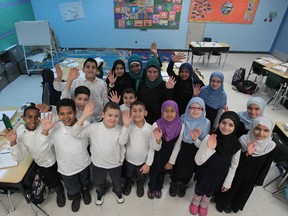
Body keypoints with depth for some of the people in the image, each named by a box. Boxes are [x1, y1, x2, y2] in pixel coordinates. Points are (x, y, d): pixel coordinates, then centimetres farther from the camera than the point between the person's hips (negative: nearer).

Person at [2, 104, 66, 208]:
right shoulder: (20, 134, -17)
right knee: (53, 184, 26)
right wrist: (13, 142, -30)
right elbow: (18, 158, -16)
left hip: (59, 159, -2)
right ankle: (60, 192, 62)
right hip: (43, 165, 2)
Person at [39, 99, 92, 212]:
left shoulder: (85, 124, -24)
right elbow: (43, 148, -24)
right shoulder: (54, 128, -23)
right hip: (66, 168, 0)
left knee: (85, 182, 33)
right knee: (72, 189, 29)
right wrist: (45, 131, -35)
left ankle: (85, 191, 68)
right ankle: (76, 197, 64)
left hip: (84, 164, 0)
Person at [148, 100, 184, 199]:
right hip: (157, 155, -1)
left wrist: (171, 161, -3)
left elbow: (177, 146, -9)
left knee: (162, 173, 27)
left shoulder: (180, 126, -21)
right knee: (154, 173, 22)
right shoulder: (156, 125, -25)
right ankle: (151, 188, 54)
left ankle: (159, 188, 57)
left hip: (169, 156, 2)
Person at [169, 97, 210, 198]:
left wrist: (196, 139, -33)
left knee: (188, 170, 21)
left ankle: (183, 185, 55)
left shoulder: (206, 123, -18)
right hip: (181, 148, 0)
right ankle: (174, 183, 51)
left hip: (194, 152, 0)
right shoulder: (183, 118, -16)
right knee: (176, 167, 15)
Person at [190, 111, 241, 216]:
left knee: (210, 192, 29)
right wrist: (209, 148, -45)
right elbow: (198, 161, -30)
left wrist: (227, 182, 2)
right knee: (199, 190, 26)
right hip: (204, 173, -2)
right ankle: (195, 202, 60)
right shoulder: (209, 138, -32)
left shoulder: (236, 145, -24)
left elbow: (233, 166, -7)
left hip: (219, 176, 2)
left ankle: (204, 205, 63)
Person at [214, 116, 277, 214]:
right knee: (229, 187, 21)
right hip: (236, 173, -2)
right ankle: (221, 201, 52)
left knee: (243, 191, 27)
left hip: (251, 176, 2)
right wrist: (247, 154, -41)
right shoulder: (243, 140, -29)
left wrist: (259, 181, 5)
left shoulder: (272, 148, -22)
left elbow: (266, 166, -6)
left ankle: (233, 204, 57)